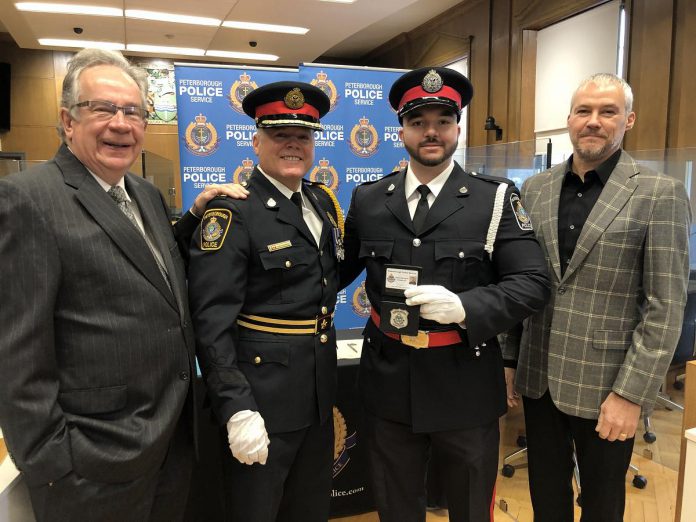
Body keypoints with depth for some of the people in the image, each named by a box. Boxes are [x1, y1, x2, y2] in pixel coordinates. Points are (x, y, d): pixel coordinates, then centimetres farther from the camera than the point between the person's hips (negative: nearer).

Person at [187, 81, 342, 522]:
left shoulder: (323, 201, 7)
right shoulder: (233, 213, -16)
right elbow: (212, 320, -21)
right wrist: (236, 409, -24)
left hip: (320, 386, 7)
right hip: (262, 391, -6)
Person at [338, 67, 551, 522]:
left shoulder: (495, 199, -6)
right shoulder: (368, 200, 3)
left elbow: (533, 284, -11)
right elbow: (340, 270, 14)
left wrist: (463, 307, -25)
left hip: (465, 385, -2)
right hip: (388, 382, 2)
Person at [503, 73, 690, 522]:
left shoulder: (659, 193, -9)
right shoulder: (535, 189, 4)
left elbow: (665, 307, -11)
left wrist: (631, 392, -15)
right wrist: (511, 360, 7)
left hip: (604, 384, -3)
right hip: (538, 375, 4)